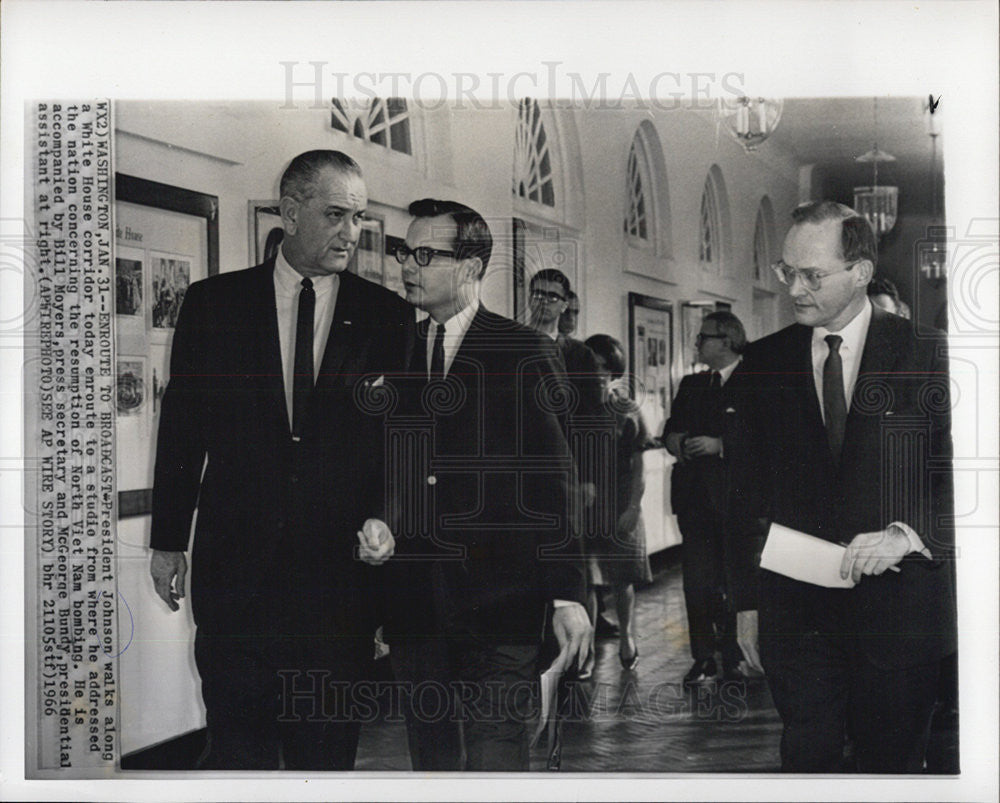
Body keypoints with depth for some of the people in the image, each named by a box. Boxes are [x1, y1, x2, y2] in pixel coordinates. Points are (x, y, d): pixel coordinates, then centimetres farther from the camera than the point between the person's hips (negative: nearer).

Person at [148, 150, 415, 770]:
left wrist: (384, 517, -9)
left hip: (341, 563, 1)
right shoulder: (212, 304, 4)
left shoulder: (390, 317, 4)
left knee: (329, 752, 9)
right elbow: (182, 427, 6)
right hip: (234, 564, 0)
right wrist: (169, 540, 5)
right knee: (237, 748, 6)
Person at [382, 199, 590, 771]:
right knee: (431, 758, 13)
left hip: (500, 601, -4)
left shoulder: (526, 354, -2)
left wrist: (568, 595, -8)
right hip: (413, 606, 4)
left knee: (495, 758, -3)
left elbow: (554, 481, -4)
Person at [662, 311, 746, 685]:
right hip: (695, 496, 5)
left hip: (734, 497, -5)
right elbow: (670, 431, 20)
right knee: (697, 582, 2)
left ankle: (733, 660, 15)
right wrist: (677, 442, -2)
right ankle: (703, 658, 9)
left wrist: (720, 445, -17)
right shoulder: (691, 385, 17)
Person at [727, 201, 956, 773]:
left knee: (895, 766, 7)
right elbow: (747, 489, 9)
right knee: (807, 761, 4)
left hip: (898, 606, -2)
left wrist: (908, 533, -17)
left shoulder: (928, 356, -1)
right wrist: (747, 599, 6)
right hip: (793, 613, 2)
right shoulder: (765, 362, 7)